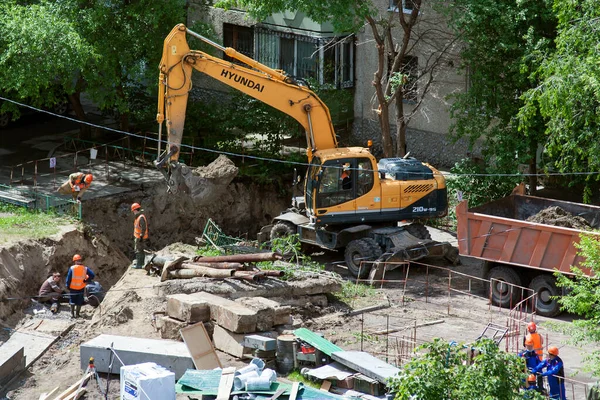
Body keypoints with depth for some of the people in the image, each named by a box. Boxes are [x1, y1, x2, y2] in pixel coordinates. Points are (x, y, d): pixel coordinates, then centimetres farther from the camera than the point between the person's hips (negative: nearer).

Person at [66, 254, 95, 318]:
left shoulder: (72, 268, -11)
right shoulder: (85, 268, -6)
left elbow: (68, 278, -10)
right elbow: (92, 275, -9)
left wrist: (68, 285, 0)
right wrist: (85, 280, -1)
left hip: (73, 288, -1)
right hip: (81, 288, 1)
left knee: (72, 301, 13)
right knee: (79, 302, 12)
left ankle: (72, 313, 15)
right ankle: (77, 314, 13)